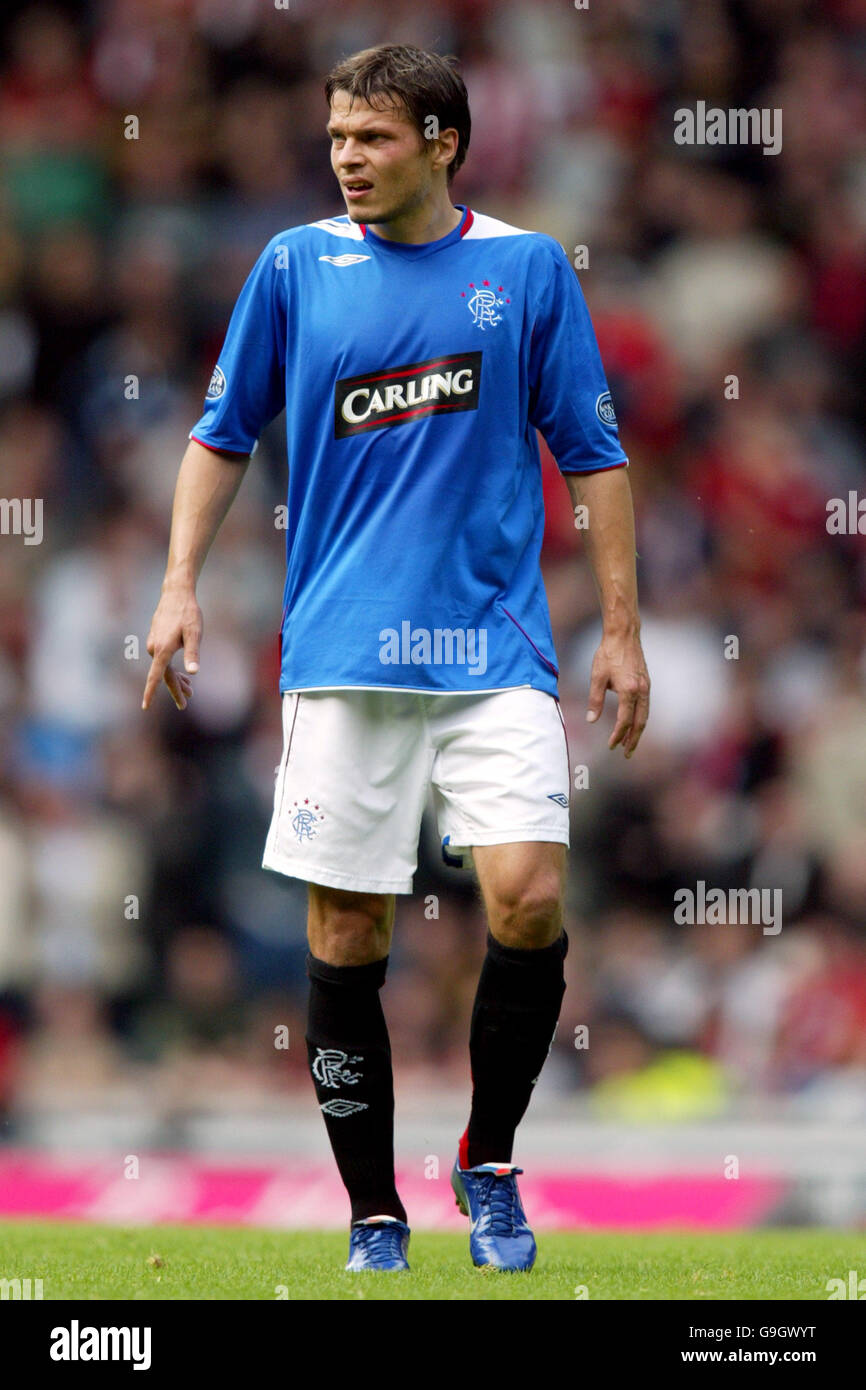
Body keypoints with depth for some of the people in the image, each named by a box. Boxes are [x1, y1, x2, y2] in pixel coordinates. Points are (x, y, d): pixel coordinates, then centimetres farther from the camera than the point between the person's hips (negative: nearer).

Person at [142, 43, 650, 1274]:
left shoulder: (529, 268, 4)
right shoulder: (296, 267, 5)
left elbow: (594, 454, 8)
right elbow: (224, 435, 14)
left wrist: (622, 630, 4)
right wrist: (180, 585, 3)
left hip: (495, 649, -1)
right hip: (343, 654, 1)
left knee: (528, 897, -16)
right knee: (346, 939, 0)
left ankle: (489, 1165, 6)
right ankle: (373, 1212, 13)